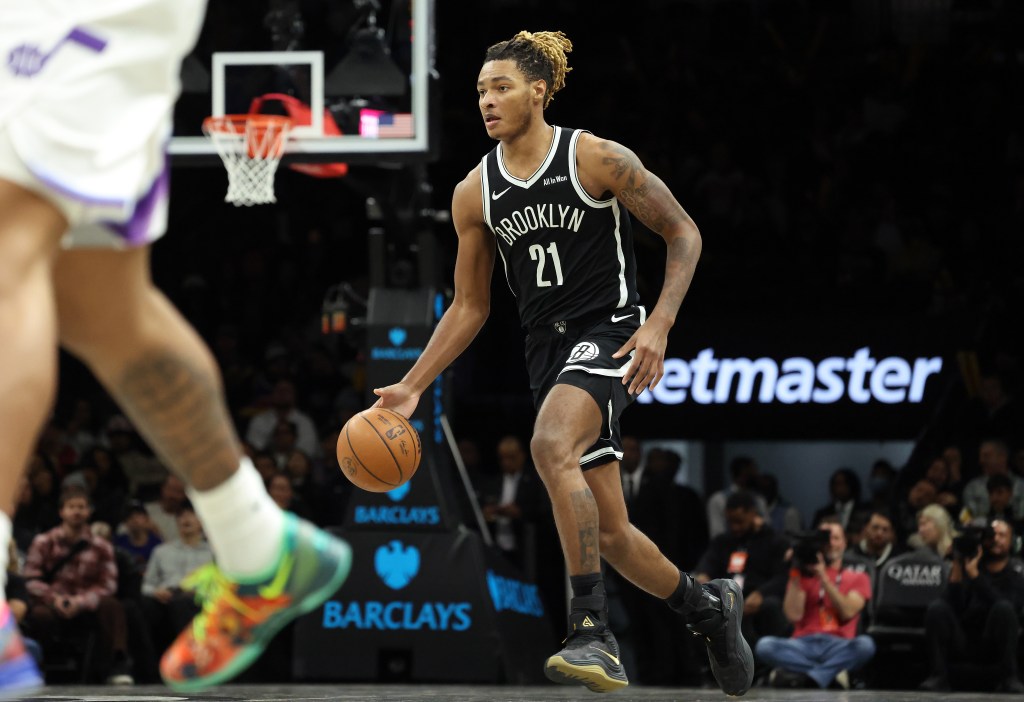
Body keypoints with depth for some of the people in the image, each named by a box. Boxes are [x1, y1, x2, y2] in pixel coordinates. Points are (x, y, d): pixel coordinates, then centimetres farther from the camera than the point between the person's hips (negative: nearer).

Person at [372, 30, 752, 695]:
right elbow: (470, 306, 13)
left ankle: (595, 633, -33)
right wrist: (412, 387, 4)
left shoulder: (597, 159, -10)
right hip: (547, 349, 6)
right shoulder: (474, 194, 5)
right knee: (609, 533, 8)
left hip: (609, 332, -6)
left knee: (551, 446, -34)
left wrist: (659, 324, -17)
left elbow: (683, 233, -4)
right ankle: (710, 606, 35)